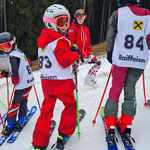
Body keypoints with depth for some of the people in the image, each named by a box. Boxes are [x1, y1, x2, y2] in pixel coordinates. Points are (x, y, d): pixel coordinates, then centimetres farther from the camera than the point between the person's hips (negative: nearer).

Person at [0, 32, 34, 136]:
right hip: (30, 81, 8)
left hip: (22, 84, -8)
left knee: (15, 103, 3)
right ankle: (21, 121, 26)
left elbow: (15, 72, -24)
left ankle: (10, 124, 13)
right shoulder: (19, 51, 9)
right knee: (23, 101, 17)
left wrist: (15, 82, -7)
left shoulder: (13, 55, -16)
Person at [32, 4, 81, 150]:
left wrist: (69, 50, 11)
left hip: (46, 81, 7)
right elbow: (65, 61, -20)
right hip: (61, 81, -7)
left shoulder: (43, 39, 13)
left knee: (46, 110, 14)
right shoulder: (60, 40, -14)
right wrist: (76, 54, -5)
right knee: (70, 105, 17)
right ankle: (63, 134, 23)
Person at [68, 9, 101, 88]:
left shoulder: (86, 29, 16)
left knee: (98, 62, 2)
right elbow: (70, 42, -9)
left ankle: (89, 79, 10)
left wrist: (89, 51, 14)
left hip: (85, 53, 7)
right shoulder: (72, 29, -5)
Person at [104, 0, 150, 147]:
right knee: (130, 89, 10)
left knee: (115, 89, 6)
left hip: (121, 58, -2)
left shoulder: (117, 14, -2)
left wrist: (109, 53, 11)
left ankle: (111, 127, 3)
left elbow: (110, 36, -1)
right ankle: (126, 129, 7)